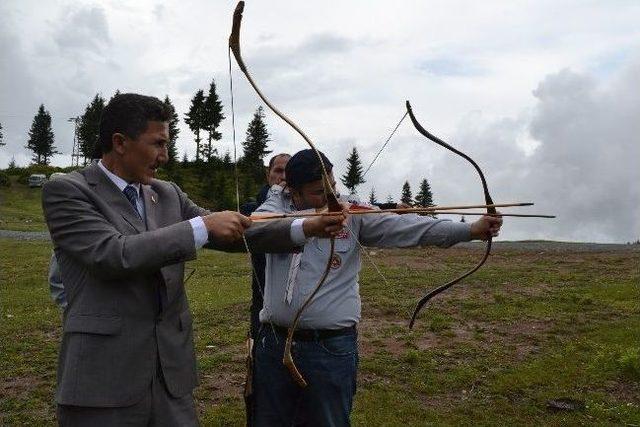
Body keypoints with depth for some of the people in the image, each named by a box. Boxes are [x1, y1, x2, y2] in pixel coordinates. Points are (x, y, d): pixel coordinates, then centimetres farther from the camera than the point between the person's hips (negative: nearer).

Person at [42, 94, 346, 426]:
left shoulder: (167, 194, 10)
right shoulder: (66, 191, -7)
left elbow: (232, 234, 8)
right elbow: (112, 255, -22)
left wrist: (306, 228, -2)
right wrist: (203, 226, -21)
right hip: (103, 377, -5)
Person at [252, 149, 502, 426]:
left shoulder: (352, 214, 0)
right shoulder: (275, 206, 1)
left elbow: (404, 226, -7)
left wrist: (471, 230, -14)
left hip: (333, 349, -1)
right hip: (273, 343, 1)